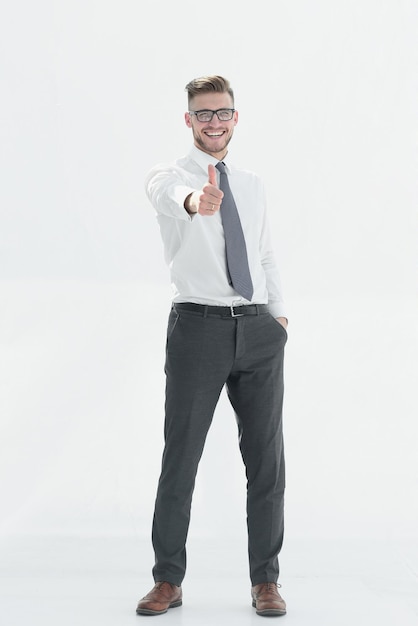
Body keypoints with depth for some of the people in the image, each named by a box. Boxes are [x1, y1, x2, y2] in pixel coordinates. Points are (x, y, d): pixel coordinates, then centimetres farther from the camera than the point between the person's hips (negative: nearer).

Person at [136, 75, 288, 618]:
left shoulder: (253, 184, 16)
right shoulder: (169, 174, -2)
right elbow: (168, 193, -28)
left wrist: (279, 312, 9)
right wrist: (196, 200, -52)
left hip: (259, 329, 4)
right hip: (199, 326, -4)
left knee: (266, 460, 6)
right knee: (180, 459, 1)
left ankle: (265, 580, 17)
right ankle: (168, 580, 15)